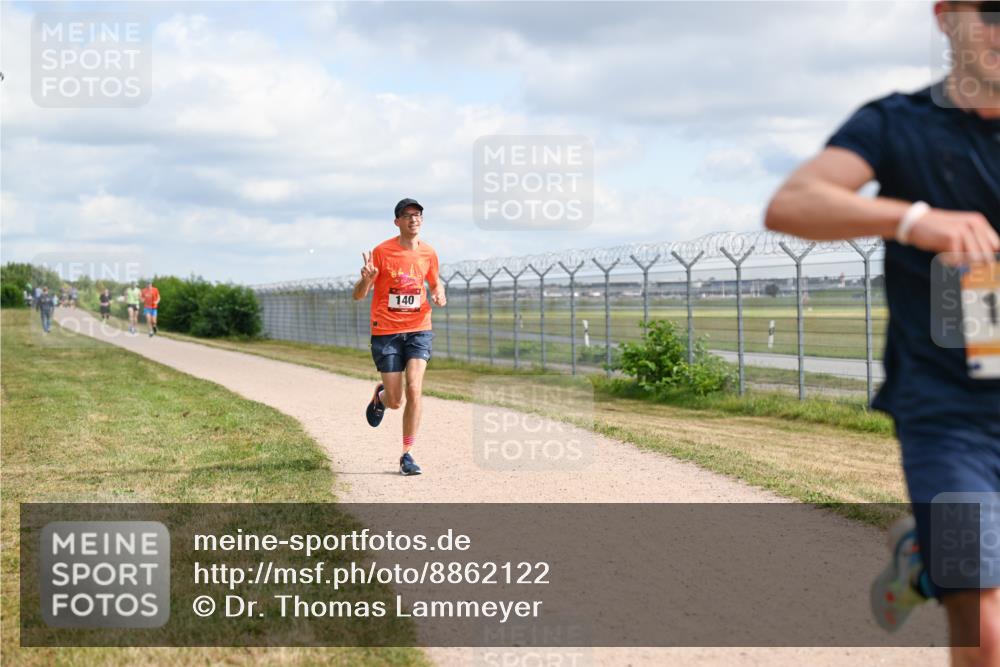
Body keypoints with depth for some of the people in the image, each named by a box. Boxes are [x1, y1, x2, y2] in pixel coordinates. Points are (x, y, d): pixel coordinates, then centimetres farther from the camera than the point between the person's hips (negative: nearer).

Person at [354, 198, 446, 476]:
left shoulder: (428, 253, 3)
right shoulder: (381, 252, -7)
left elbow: (435, 282, 23)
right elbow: (358, 296, -4)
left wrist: (439, 295, -1)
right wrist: (366, 279, -27)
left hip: (418, 330, 2)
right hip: (386, 331, -2)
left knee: (414, 389, -17)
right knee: (395, 401, -1)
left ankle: (407, 455, -6)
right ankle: (380, 395, 38)